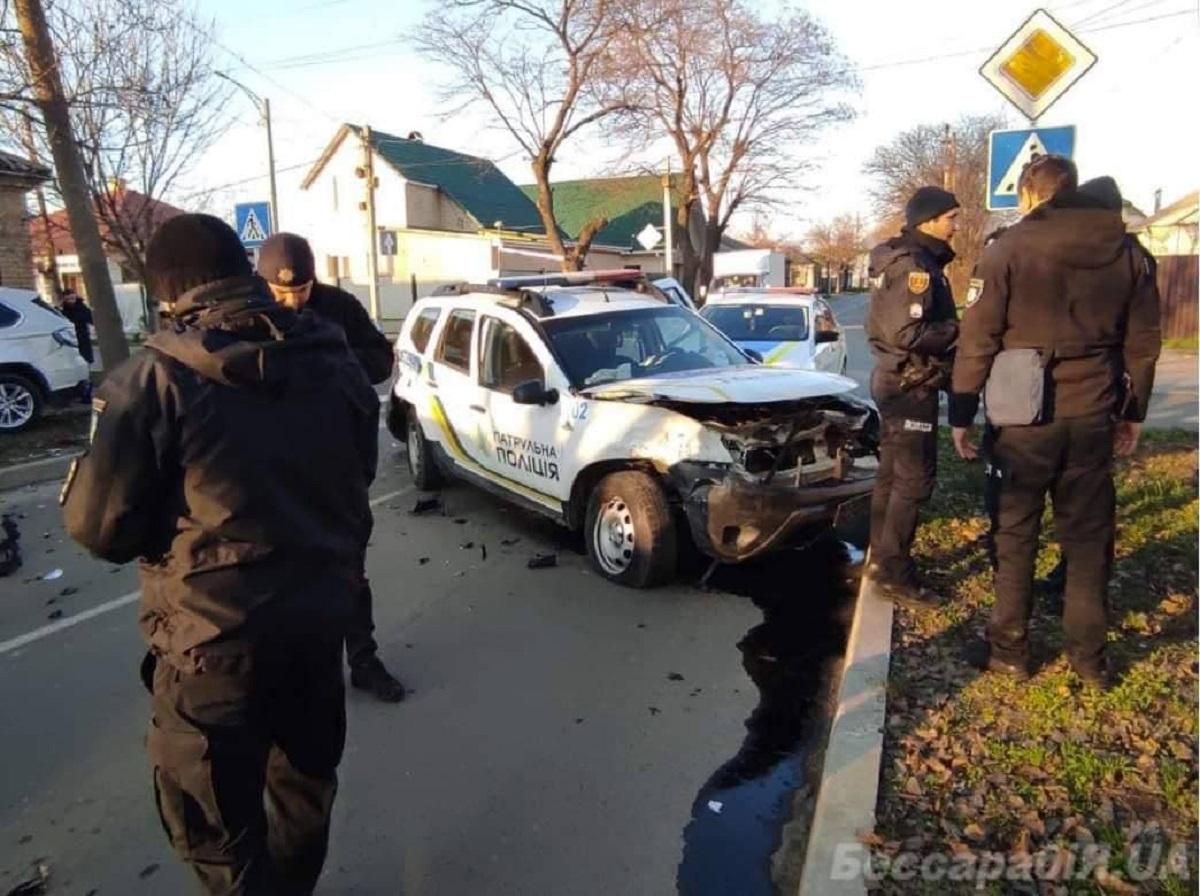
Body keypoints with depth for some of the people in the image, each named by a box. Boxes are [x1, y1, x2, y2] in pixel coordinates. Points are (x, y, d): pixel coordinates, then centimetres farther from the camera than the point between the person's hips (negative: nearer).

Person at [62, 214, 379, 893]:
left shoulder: (156, 379, -17)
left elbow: (99, 523, -13)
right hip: (322, 609, 6)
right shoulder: (334, 359, -1)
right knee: (306, 774, 26)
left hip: (215, 631, -6)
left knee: (214, 814, 14)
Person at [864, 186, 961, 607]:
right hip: (912, 384, -11)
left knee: (892, 473, 15)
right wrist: (960, 330, -16)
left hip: (897, 379, 11)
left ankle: (881, 558, 25)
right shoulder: (916, 265, -17)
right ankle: (892, 573, 0)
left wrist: (952, 328, 5)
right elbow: (908, 333, -27)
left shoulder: (902, 259, 15)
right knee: (914, 479, -6)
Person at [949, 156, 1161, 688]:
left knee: (1014, 537, 8)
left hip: (1024, 418, -3)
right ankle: (1089, 657, 22)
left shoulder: (1009, 248, -7)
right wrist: (1132, 412, 19)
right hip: (1093, 417, 4)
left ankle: (1009, 650, 17)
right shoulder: (1130, 252, 7)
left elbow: (977, 340, -10)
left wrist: (962, 413, -4)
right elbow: (1143, 342, 10)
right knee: (1089, 539, 13)